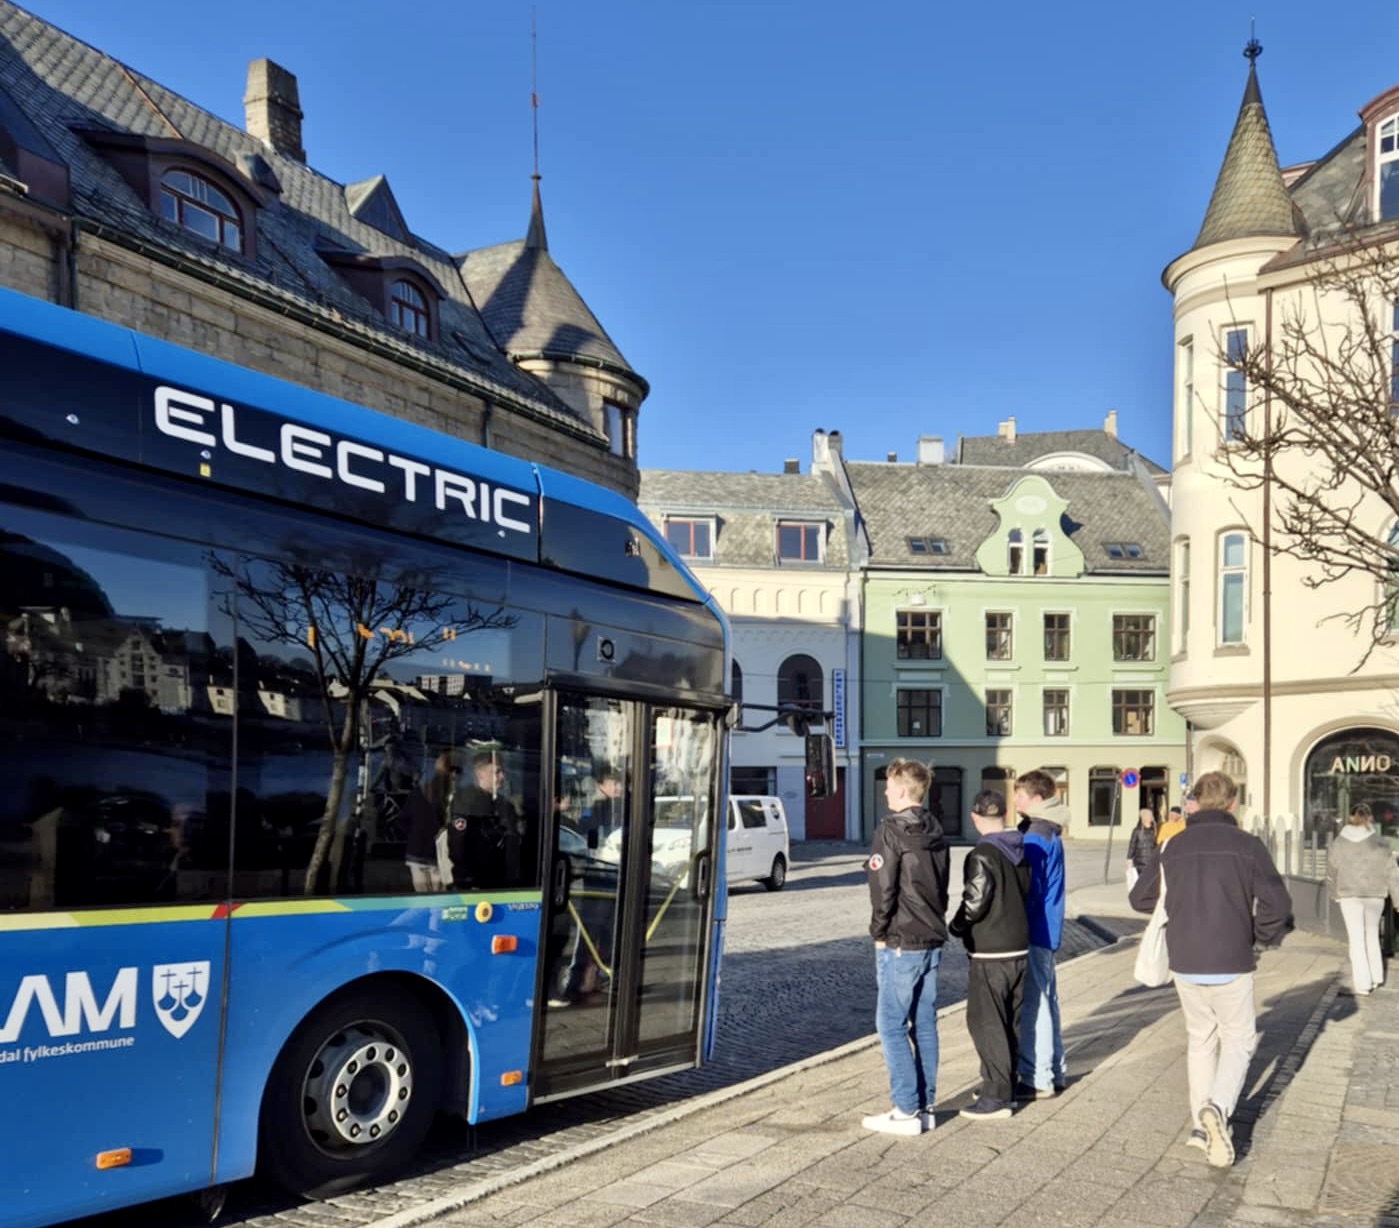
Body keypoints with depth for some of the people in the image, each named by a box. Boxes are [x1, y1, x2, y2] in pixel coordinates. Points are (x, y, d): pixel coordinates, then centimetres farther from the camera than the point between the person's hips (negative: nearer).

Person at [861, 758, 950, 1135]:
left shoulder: (891, 831, -14)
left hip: (900, 943, -8)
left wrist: (879, 932, -4)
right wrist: (934, 924, 17)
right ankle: (925, 1106, 16)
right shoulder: (936, 833, 11)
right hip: (932, 941, 8)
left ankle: (907, 1110, -1)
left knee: (892, 1024, -1)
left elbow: (883, 888, -16)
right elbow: (942, 886, 15)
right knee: (924, 1024, 11)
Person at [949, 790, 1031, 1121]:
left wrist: (956, 926, -4)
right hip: (1019, 946, 8)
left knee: (986, 1022, -1)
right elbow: (1026, 895, 13)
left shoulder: (982, 855, -17)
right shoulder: (1021, 852, 7)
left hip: (989, 952, -8)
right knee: (1011, 1020, 15)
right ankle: (1007, 1085, 25)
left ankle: (996, 1095, 0)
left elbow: (975, 902, -20)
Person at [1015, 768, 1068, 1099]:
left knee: (1033, 1004, -3)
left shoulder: (1034, 838, -18)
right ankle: (1054, 1072, 26)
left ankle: (1037, 1078, 3)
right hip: (1047, 931, 10)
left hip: (1033, 933, -10)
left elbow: (1028, 889, -20)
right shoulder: (1052, 835, 13)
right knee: (1046, 1000, 16)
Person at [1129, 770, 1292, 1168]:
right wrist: (1262, 937, 7)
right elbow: (1276, 905, -12)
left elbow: (1141, 898, 8)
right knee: (1238, 1041, 9)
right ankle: (1218, 1108, -14)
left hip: (1185, 963, 3)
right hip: (1231, 964, -3)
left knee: (1201, 1039, 18)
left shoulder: (1174, 846, 2)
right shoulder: (1246, 845, -8)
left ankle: (1201, 1124, 18)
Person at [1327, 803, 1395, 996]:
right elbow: (1390, 870, -3)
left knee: (1357, 939, 3)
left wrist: (1335, 894, 16)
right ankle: (1376, 978, 25)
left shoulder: (1339, 842, -3)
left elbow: (1331, 871, 3)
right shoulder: (1379, 842, -6)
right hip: (1375, 894, 1)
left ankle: (1362, 984, 2)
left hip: (1349, 895, -1)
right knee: (1372, 935, 18)